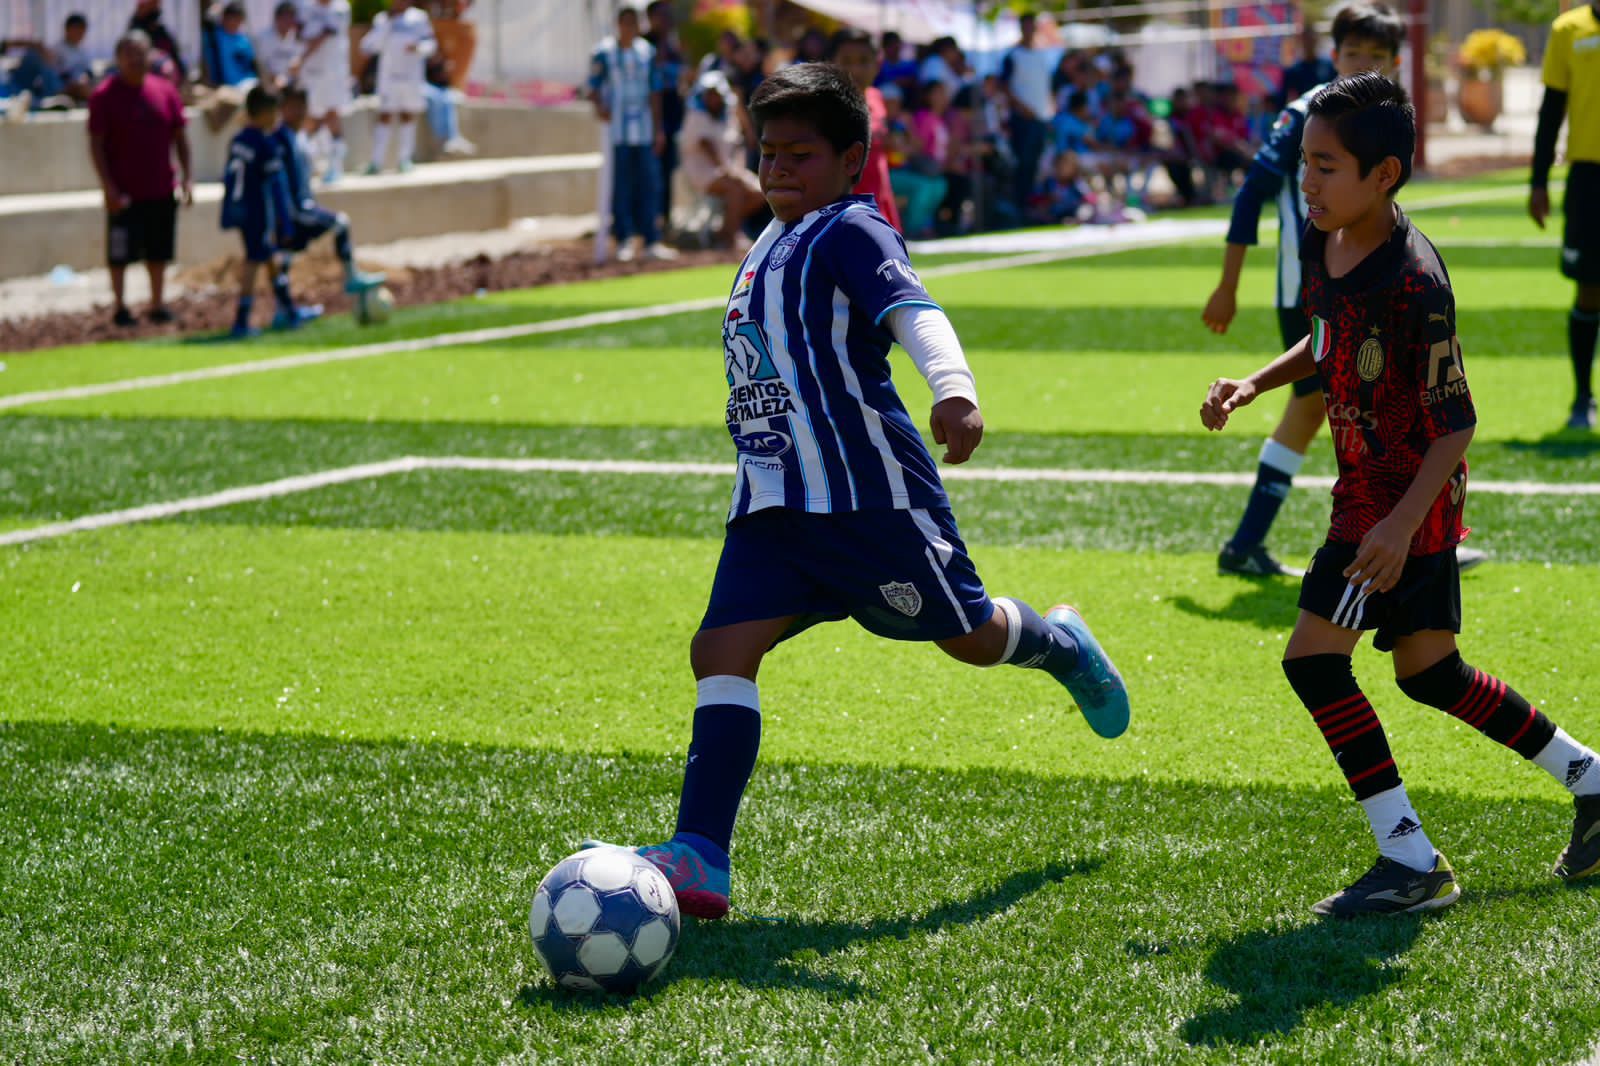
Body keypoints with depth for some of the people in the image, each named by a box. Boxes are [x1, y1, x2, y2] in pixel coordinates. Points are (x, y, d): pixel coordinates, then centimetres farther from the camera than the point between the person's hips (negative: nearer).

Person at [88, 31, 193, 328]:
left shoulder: (165, 91, 5)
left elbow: (180, 137, 10)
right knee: (120, 254, 0)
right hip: (124, 193, -4)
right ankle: (120, 306, 10)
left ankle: (157, 304, 20)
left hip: (161, 191, 4)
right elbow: (96, 144, -7)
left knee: (158, 253, 10)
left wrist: (188, 177, 3)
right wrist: (109, 187, -14)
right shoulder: (105, 96, -7)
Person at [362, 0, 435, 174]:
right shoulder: (381, 19, 6)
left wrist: (419, 47, -17)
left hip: (412, 77, 1)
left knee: (408, 116, 3)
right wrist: (386, 23, -9)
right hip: (388, 76, -1)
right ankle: (376, 161, -6)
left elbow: (431, 44, 5)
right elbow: (369, 46, -3)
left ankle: (404, 159, 9)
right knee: (384, 117, -6)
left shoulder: (420, 18, 6)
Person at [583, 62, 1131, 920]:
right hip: (771, 502, 8)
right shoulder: (771, 244, 17)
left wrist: (954, 389, -46)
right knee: (721, 649, -9)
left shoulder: (851, 232, -10)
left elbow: (912, 310, -28)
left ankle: (1062, 646, 45)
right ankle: (699, 859, -14)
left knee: (969, 636, 9)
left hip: (871, 494, -7)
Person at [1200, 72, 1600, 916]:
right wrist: (1254, 385, 5)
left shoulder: (1414, 282, -25)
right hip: (1368, 484, 9)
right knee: (1429, 672, 18)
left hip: (1410, 494, -9)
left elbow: (1456, 422, -21)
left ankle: (1411, 862, -7)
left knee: (1313, 657, -13)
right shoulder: (1320, 245, 1)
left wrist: (1402, 524, -29)